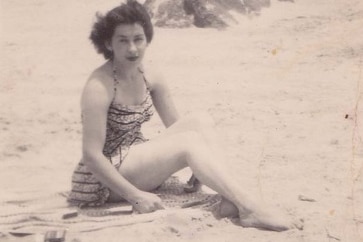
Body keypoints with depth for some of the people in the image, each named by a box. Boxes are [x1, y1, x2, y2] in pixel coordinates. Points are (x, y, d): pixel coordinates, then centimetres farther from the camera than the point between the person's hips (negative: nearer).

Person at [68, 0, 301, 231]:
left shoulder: (150, 77, 0)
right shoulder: (99, 87, -21)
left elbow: (177, 127, 6)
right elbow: (92, 155, -24)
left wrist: (203, 166, -7)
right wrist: (135, 196, -25)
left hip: (138, 162, 8)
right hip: (106, 179, -7)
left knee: (201, 122, -12)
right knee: (190, 141, -25)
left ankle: (231, 199, -24)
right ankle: (249, 208, -28)